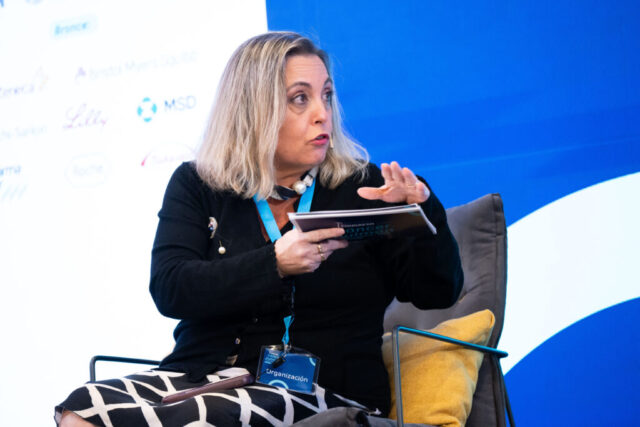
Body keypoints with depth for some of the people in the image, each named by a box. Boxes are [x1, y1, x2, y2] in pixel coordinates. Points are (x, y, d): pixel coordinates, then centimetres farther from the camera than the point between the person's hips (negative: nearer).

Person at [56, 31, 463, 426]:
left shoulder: (363, 188, 9)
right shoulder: (196, 186, 12)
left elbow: (439, 291, 4)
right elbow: (169, 288, -4)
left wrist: (423, 208, -15)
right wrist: (275, 264, -18)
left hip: (323, 394, -2)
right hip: (202, 377, 2)